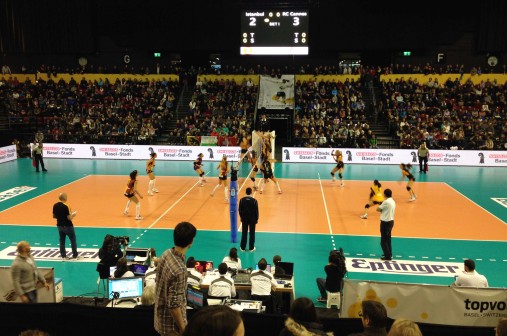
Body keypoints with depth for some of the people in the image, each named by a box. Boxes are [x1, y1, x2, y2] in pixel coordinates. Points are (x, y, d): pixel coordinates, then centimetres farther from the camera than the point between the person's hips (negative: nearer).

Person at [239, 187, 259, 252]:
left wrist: (241, 217, 14)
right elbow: (256, 210, -9)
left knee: (244, 233, 11)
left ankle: (243, 247, 17)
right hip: (252, 219, -2)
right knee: (252, 233, 9)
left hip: (244, 219, 2)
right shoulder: (254, 200, -15)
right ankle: (251, 248, 15)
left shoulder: (242, 200, -9)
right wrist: (257, 219, 4)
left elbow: (239, 210, -1)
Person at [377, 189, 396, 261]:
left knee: (383, 241, 0)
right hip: (391, 221, 9)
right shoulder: (393, 201, 9)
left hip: (385, 222, -9)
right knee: (388, 239, 19)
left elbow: (378, 209, -11)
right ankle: (389, 254, 27)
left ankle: (387, 256, 2)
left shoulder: (386, 202, -19)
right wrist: (382, 209, -2)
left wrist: (380, 206, 6)